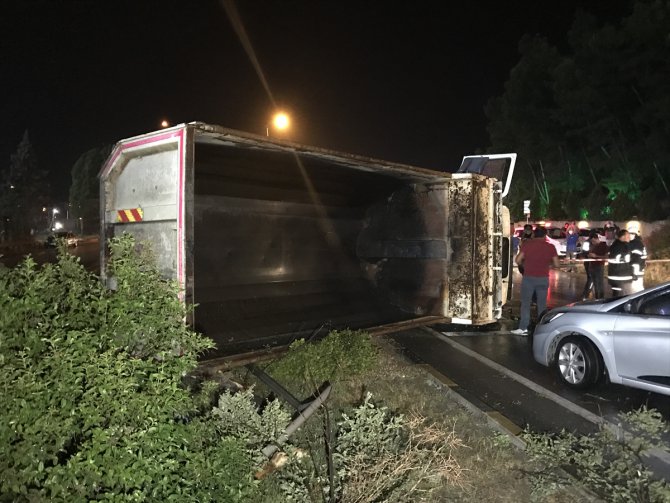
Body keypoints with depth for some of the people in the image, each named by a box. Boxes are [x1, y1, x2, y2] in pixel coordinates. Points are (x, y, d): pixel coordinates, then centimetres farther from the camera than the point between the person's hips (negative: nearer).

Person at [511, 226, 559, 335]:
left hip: (528, 277, -2)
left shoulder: (527, 244, -3)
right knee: (542, 305, 10)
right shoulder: (550, 246, 1)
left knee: (525, 303, 4)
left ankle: (523, 328, 0)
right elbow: (556, 265, 1)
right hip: (543, 278, 2)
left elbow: (518, 260, -7)